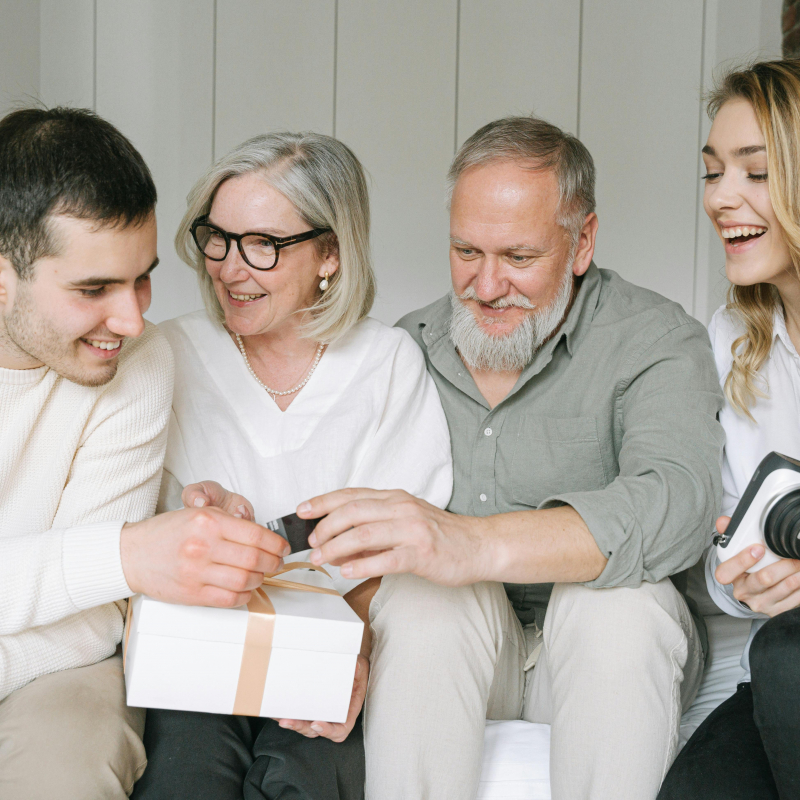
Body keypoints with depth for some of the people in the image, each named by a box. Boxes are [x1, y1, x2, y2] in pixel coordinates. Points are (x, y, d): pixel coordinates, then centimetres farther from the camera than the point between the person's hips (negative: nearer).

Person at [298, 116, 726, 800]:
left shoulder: (656, 341, -8)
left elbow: (676, 504, -29)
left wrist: (475, 543, -44)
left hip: (616, 664, -2)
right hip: (437, 650, 2)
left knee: (619, 596, -33)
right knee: (421, 590, -29)